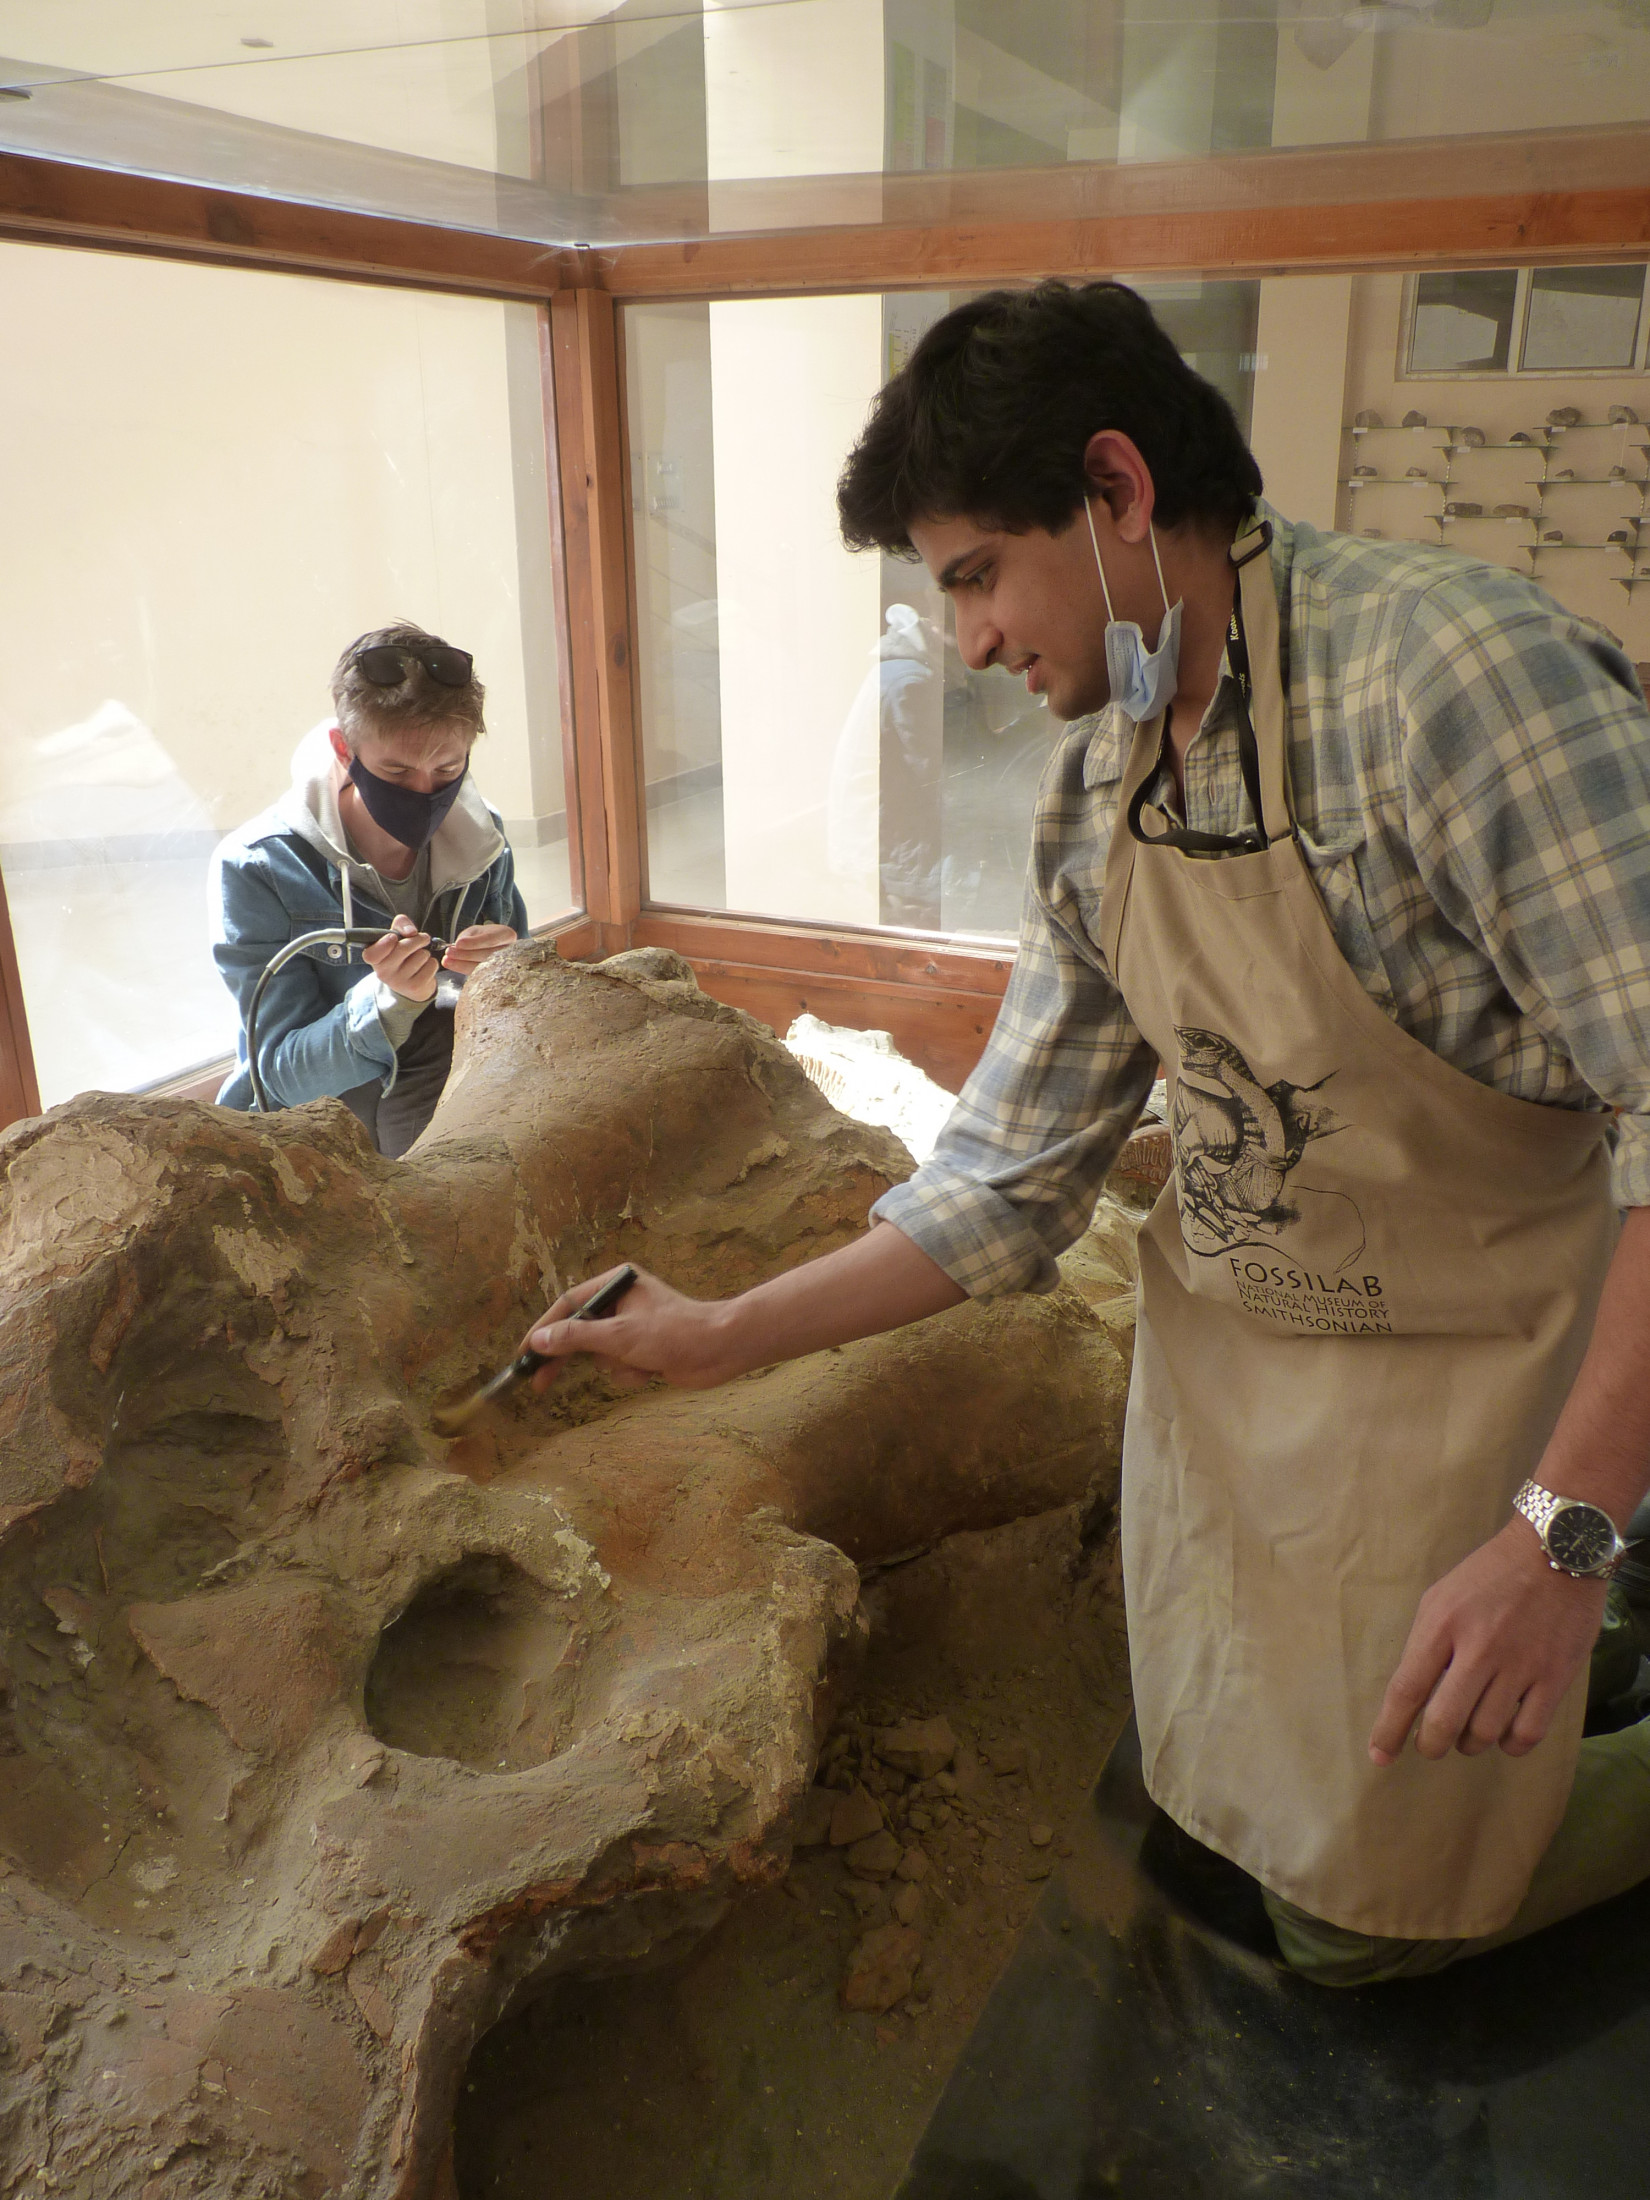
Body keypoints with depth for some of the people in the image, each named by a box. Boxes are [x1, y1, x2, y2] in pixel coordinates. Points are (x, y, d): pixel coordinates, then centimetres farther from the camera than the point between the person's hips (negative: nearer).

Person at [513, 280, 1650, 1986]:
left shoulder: (1446, 668, -24)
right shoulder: (1092, 788, -1)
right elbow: (1010, 1178, 4)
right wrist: (722, 1337, 4)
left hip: (1451, 1384, -6)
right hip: (1213, 1365, 7)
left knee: (1354, 1919, 6)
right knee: (1223, 1827, 20)